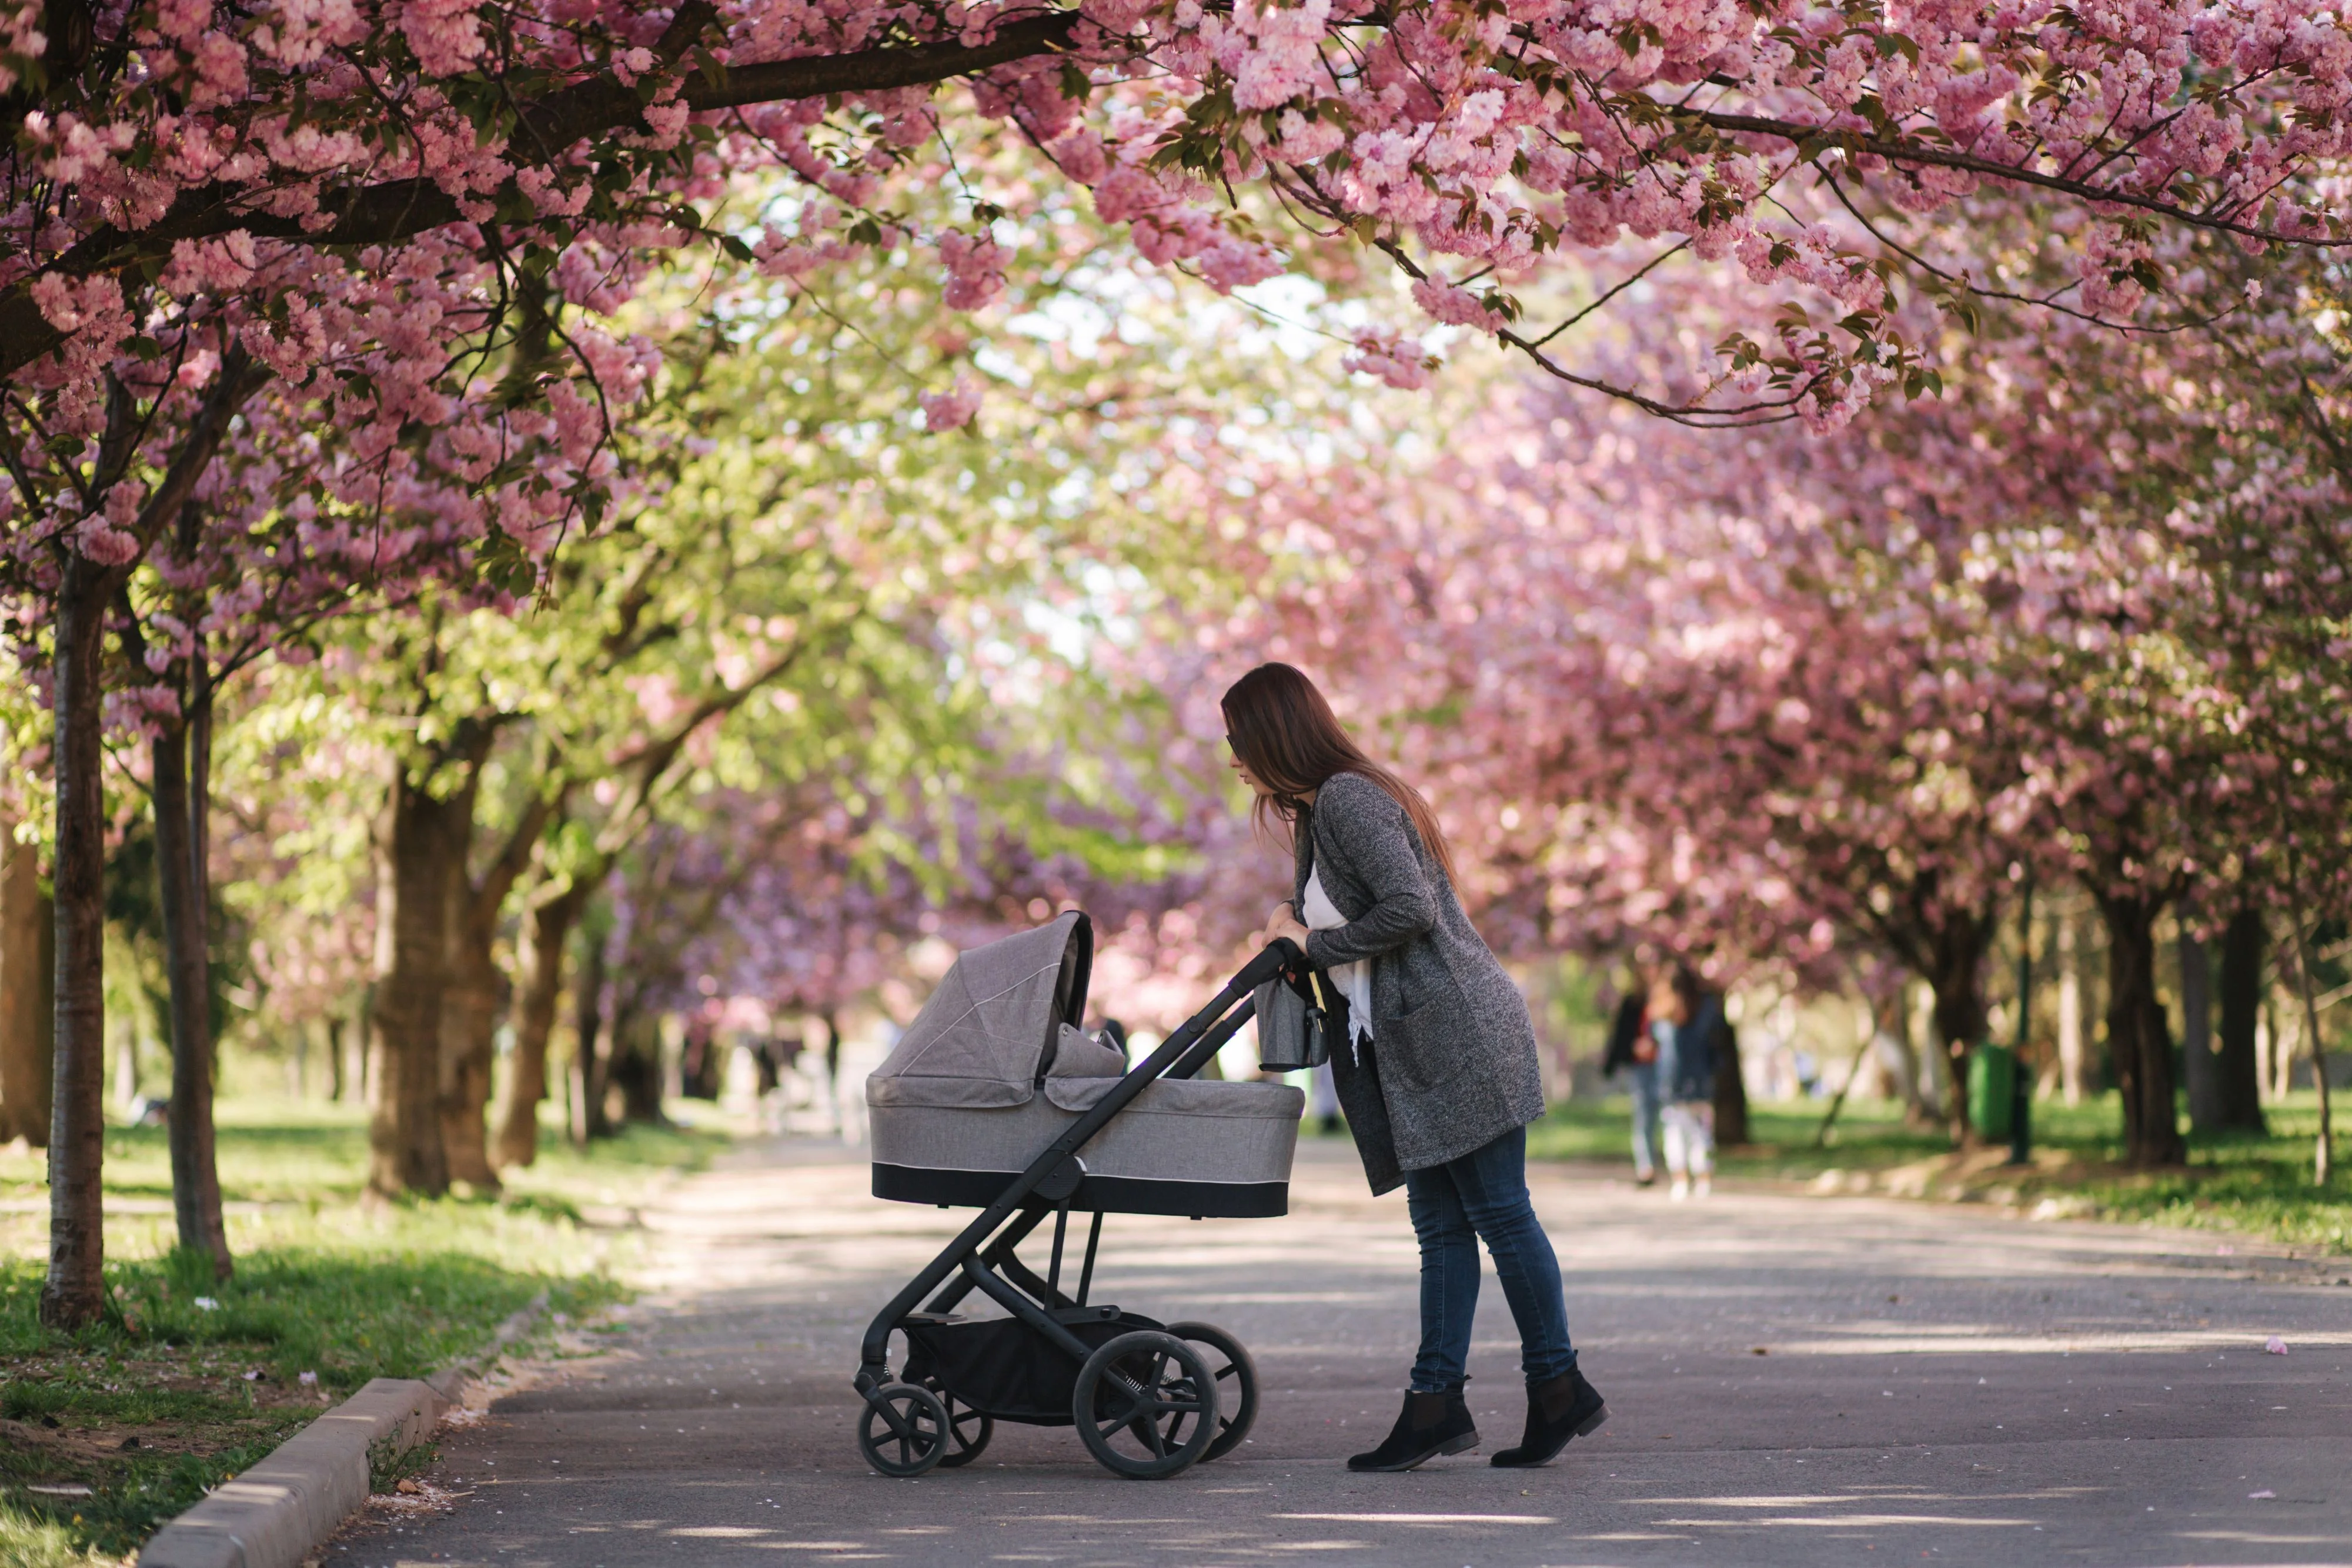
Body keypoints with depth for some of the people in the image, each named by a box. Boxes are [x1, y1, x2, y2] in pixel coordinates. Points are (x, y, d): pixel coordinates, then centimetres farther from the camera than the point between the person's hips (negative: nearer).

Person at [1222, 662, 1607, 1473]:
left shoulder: (1350, 797, -13)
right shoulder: (1319, 807, 18)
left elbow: (1409, 908, -22)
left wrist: (1317, 945, -13)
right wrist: (1296, 930, 9)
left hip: (1456, 1032, -10)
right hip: (1409, 1044, 10)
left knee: (1499, 1213, -4)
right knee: (1441, 1226, 6)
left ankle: (1559, 1386, 3)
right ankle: (1436, 1400, 4)